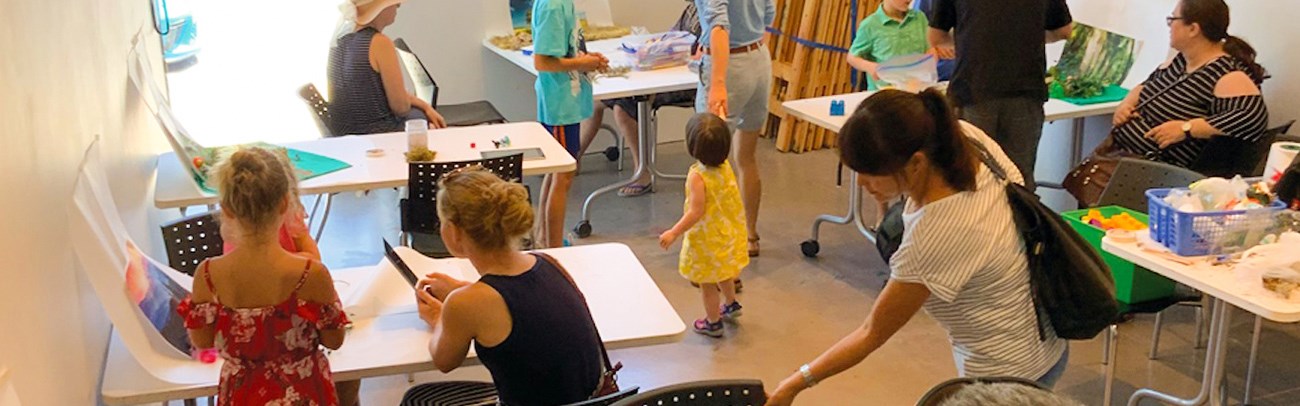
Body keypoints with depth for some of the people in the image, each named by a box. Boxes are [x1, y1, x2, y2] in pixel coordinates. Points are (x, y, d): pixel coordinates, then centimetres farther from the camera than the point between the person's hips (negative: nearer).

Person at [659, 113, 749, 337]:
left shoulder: (697, 176, -31)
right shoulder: (725, 167, -11)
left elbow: (696, 212, -30)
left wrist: (674, 233, -25)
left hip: (707, 237, -8)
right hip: (727, 232, 8)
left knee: (707, 282, 13)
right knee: (723, 272, 33)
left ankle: (713, 323, 28)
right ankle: (731, 304, 52)